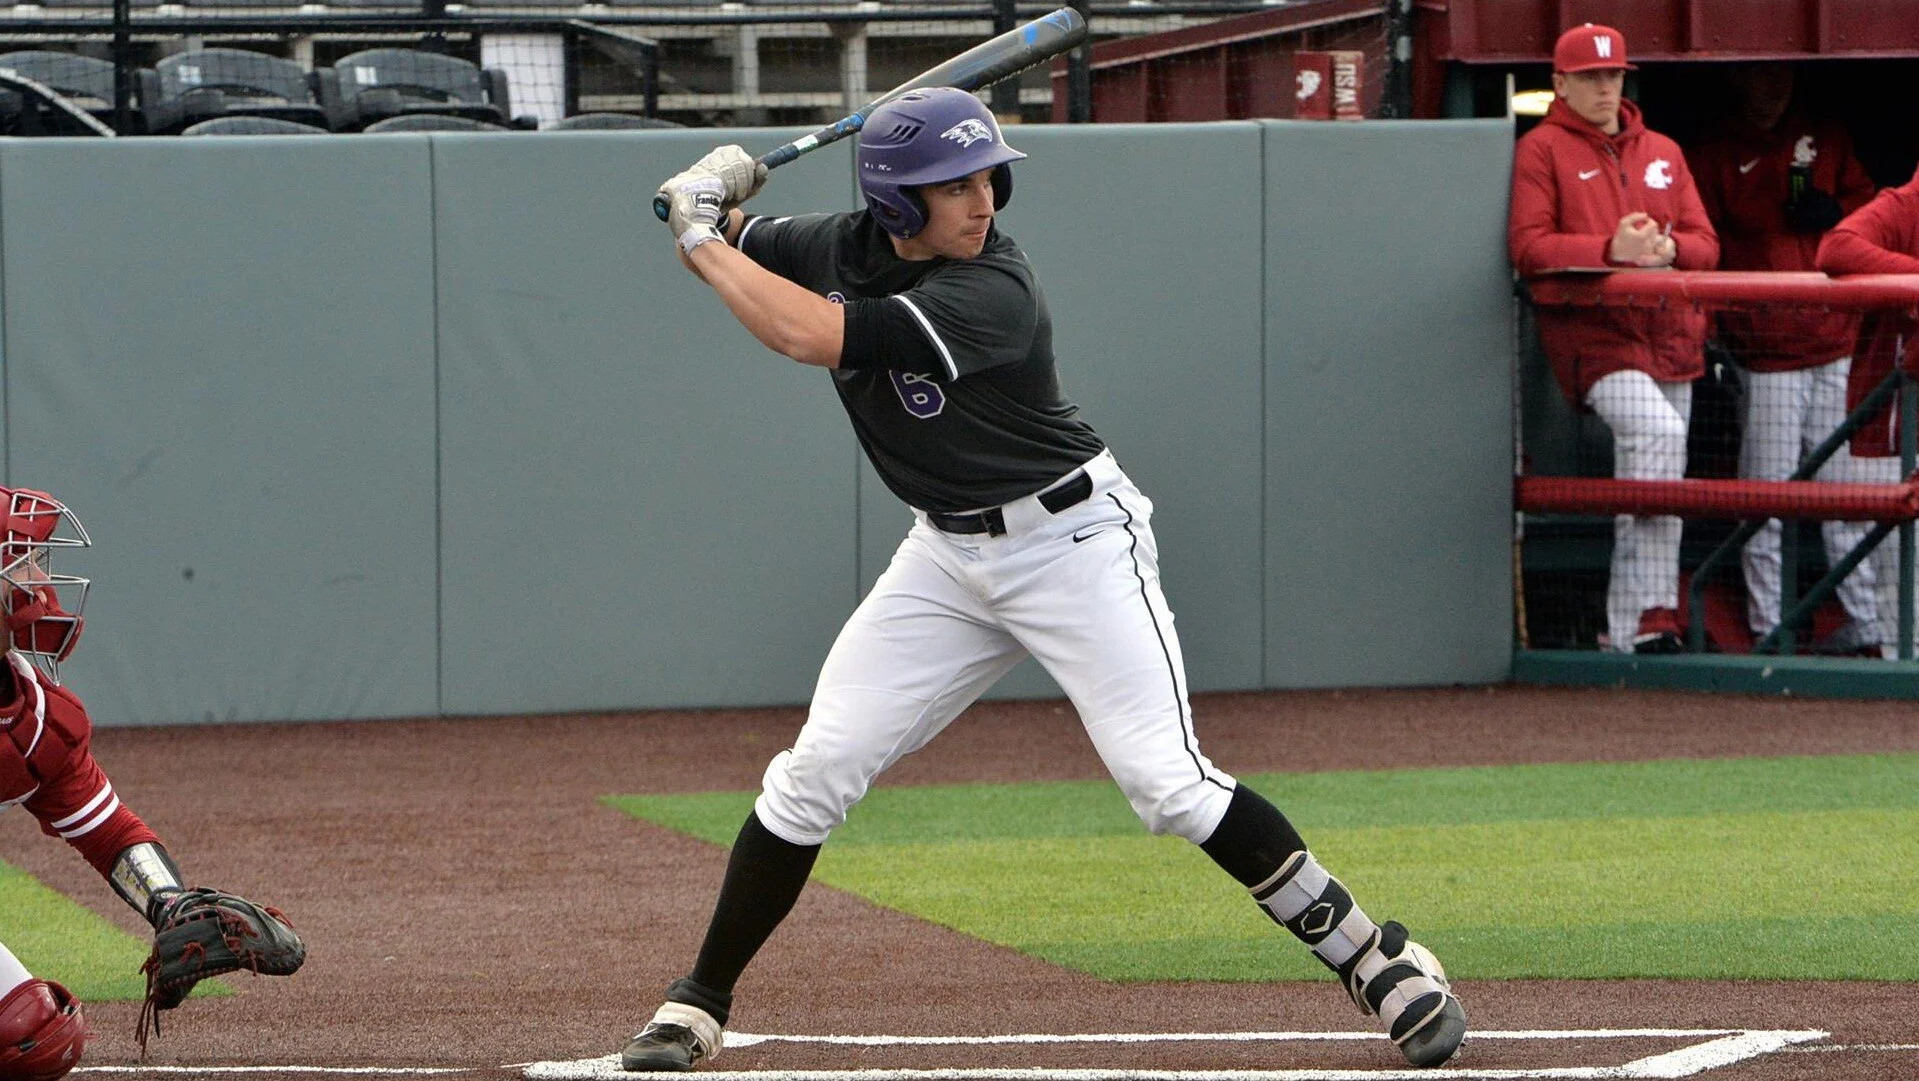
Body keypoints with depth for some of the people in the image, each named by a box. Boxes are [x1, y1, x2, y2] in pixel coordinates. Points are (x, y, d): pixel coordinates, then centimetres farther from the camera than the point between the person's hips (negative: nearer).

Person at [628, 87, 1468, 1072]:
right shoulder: (842, 248, -6)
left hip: (1072, 540, -6)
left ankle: (1376, 958, -6)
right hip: (948, 555, 6)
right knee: (814, 773, -2)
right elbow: (731, 255, 13)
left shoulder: (993, 294, -27)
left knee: (1167, 784, -16)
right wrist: (712, 203, -11)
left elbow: (808, 336, -35)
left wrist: (704, 238, -23)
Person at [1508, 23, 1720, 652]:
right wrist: (1610, 250, -21)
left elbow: (1705, 245, 13)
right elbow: (1528, 247, -8)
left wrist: (1668, 249, -11)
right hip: (1592, 332, -6)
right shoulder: (1541, 150, 3)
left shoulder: (1663, 153, 18)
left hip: (1668, 335, 6)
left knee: (1653, 478, 4)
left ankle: (1632, 626, 10)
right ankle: (1653, 611, -27)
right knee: (1657, 431, -29)